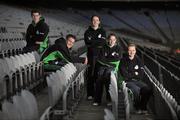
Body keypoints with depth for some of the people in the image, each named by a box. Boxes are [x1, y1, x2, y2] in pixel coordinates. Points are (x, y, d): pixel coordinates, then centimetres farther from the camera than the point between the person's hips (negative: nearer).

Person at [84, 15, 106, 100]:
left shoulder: (102, 31, 14)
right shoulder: (88, 31, 11)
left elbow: (103, 42, -2)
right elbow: (87, 42, -6)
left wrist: (92, 41, -5)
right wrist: (98, 42, -8)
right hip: (91, 55, -1)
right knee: (91, 74, -5)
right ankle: (90, 94, -3)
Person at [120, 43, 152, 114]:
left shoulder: (138, 60, 13)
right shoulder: (124, 60, 2)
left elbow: (141, 75, 7)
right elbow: (124, 74, -5)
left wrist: (130, 75, -3)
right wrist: (135, 74, 1)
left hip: (137, 81, 4)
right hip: (128, 81, -4)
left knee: (147, 89, -24)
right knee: (136, 89, -32)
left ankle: (143, 107, -11)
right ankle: (138, 108, -14)